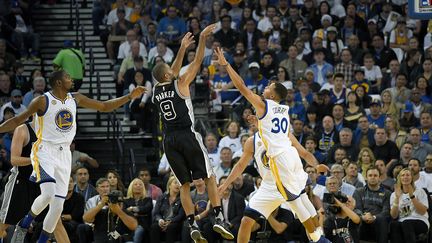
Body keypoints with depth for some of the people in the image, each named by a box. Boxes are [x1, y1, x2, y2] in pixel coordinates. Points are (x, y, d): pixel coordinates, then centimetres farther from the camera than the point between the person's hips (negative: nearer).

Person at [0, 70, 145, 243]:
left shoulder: (75, 99, 8)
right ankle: (23, 225, -4)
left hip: (63, 154, 6)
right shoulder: (43, 101, -7)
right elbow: (18, 120, -2)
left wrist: (130, 97, 9)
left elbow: (104, 106, 15)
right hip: (44, 151, -6)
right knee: (49, 193, -27)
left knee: (57, 206, 1)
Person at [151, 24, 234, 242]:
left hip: (169, 140, 5)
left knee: (185, 185, 7)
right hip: (187, 135, -5)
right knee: (209, 177, 4)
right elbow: (197, 62, -1)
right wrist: (202, 39, 3)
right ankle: (219, 218, -8)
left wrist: (182, 49, 31)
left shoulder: (156, 90, 11)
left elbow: (172, 73, 26)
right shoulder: (180, 84, -4)